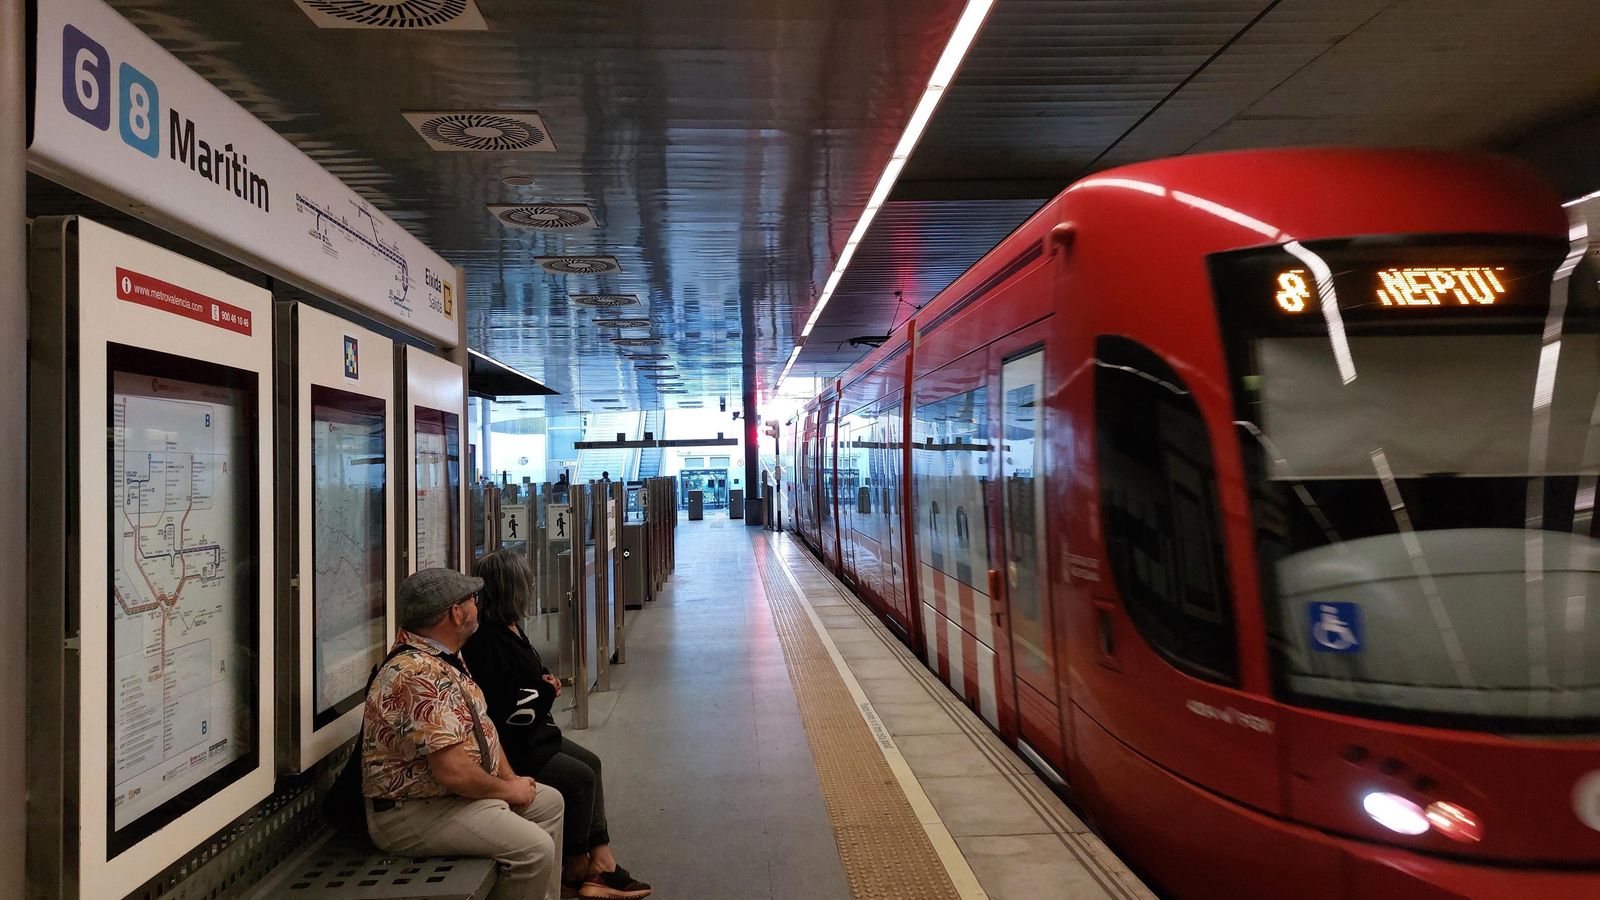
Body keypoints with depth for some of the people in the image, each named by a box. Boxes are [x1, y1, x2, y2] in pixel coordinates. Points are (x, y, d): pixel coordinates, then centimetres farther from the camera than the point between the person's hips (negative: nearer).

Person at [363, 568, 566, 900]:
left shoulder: (445, 657, 7)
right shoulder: (419, 675, -27)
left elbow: (479, 723, 16)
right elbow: (452, 770, -30)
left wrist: (511, 778, 4)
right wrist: (508, 791, -13)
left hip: (453, 791, 11)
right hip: (413, 811, -11)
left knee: (548, 803, 14)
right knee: (534, 847, -22)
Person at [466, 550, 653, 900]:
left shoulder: (507, 628, 7)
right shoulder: (487, 641, -25)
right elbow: (510, 710, -26)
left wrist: (544, 681, 1)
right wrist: (547, 693, -9)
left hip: (531, 736, 11)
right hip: (508, 748, -11)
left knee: (591, 763, 6)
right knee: (581, 778, -10)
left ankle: (601, 861, 5)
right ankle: (576, 869, 10)